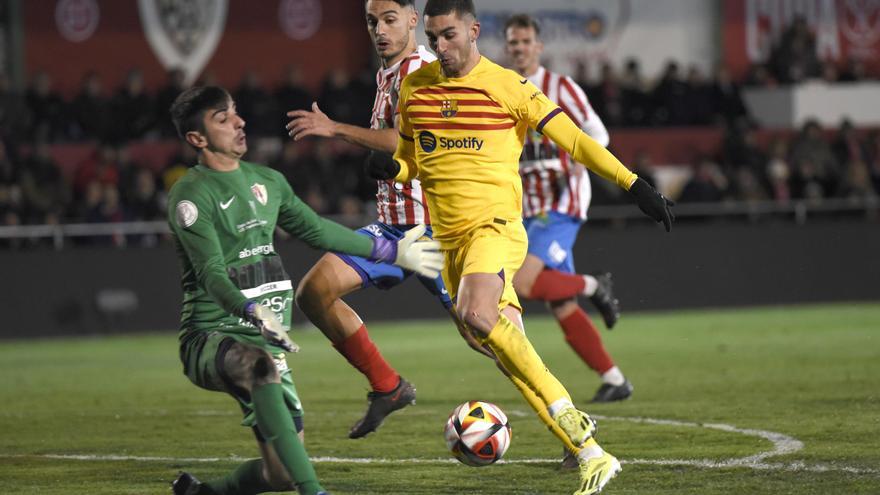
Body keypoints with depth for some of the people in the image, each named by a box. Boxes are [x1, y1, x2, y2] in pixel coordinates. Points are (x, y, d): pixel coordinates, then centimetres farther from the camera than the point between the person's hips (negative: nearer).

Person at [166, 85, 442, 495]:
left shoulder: (267, 181, 13)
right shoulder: (191, 196, -11)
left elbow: (314, 230, 26)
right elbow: (213, 274, -23)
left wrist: (392, 252, 32)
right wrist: (254, 313, -41)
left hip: (264, 339, 7)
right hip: (212, 337, -7)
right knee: (260, 363, -42)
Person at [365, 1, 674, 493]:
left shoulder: (507, 86, -3)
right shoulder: (414, 88, 11)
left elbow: (573, 139, -1)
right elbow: (410, 161, 23)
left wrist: (636, 185, -6)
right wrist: (391, 167, -1)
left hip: (496, 225, -5)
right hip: (451, 240, 5)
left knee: (477, 314, -32)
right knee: (512, 354, -1)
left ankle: (567, 414, -22)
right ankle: (592, 455, 3)